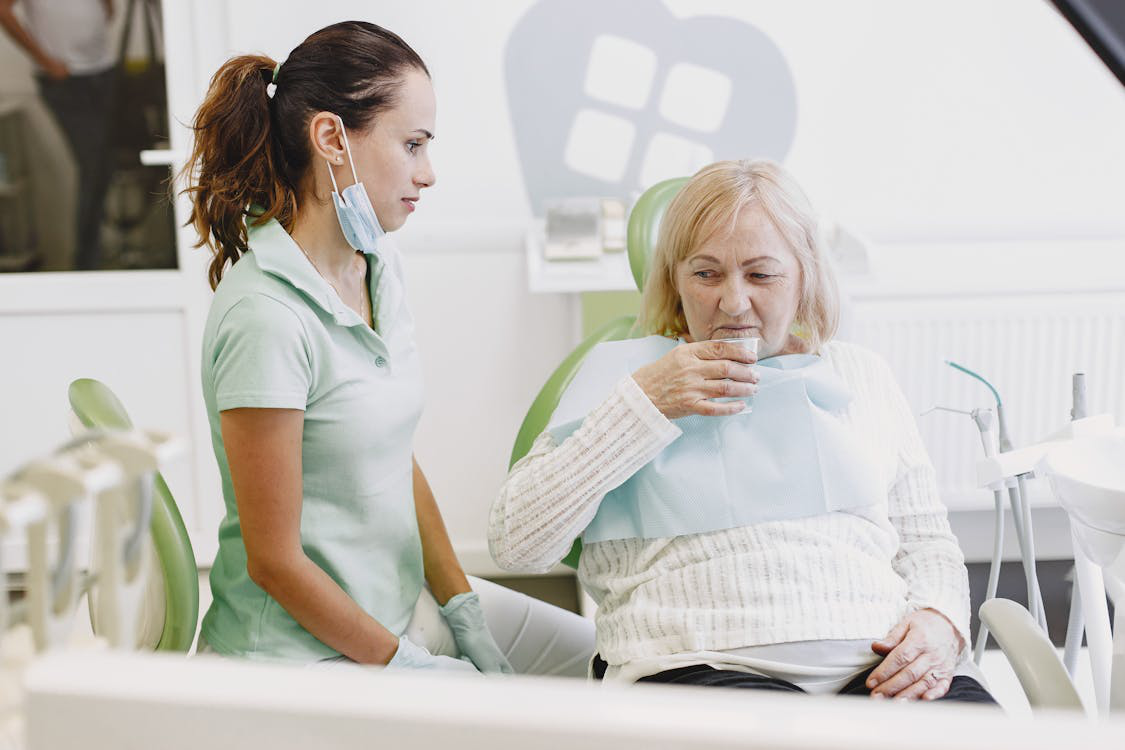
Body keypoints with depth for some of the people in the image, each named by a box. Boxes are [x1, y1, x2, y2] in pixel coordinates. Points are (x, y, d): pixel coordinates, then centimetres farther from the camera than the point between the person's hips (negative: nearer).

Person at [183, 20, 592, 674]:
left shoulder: (379, 264, 1)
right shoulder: (267, 316, -25)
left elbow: (401, 461, 7)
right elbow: (274, 560, -20)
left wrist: (465, 617, 4)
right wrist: (406, 663, -12)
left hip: (403, 600, 8)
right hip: (310, 644, -8)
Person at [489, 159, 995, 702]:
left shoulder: (861, 374, 24)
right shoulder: (625, 371, 15)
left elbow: (927, 540, 23)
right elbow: (515, 544, 4)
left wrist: (941, 621, -1)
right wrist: (642, 404, -3)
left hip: (880, 662, 4)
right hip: (700, 664, -3)